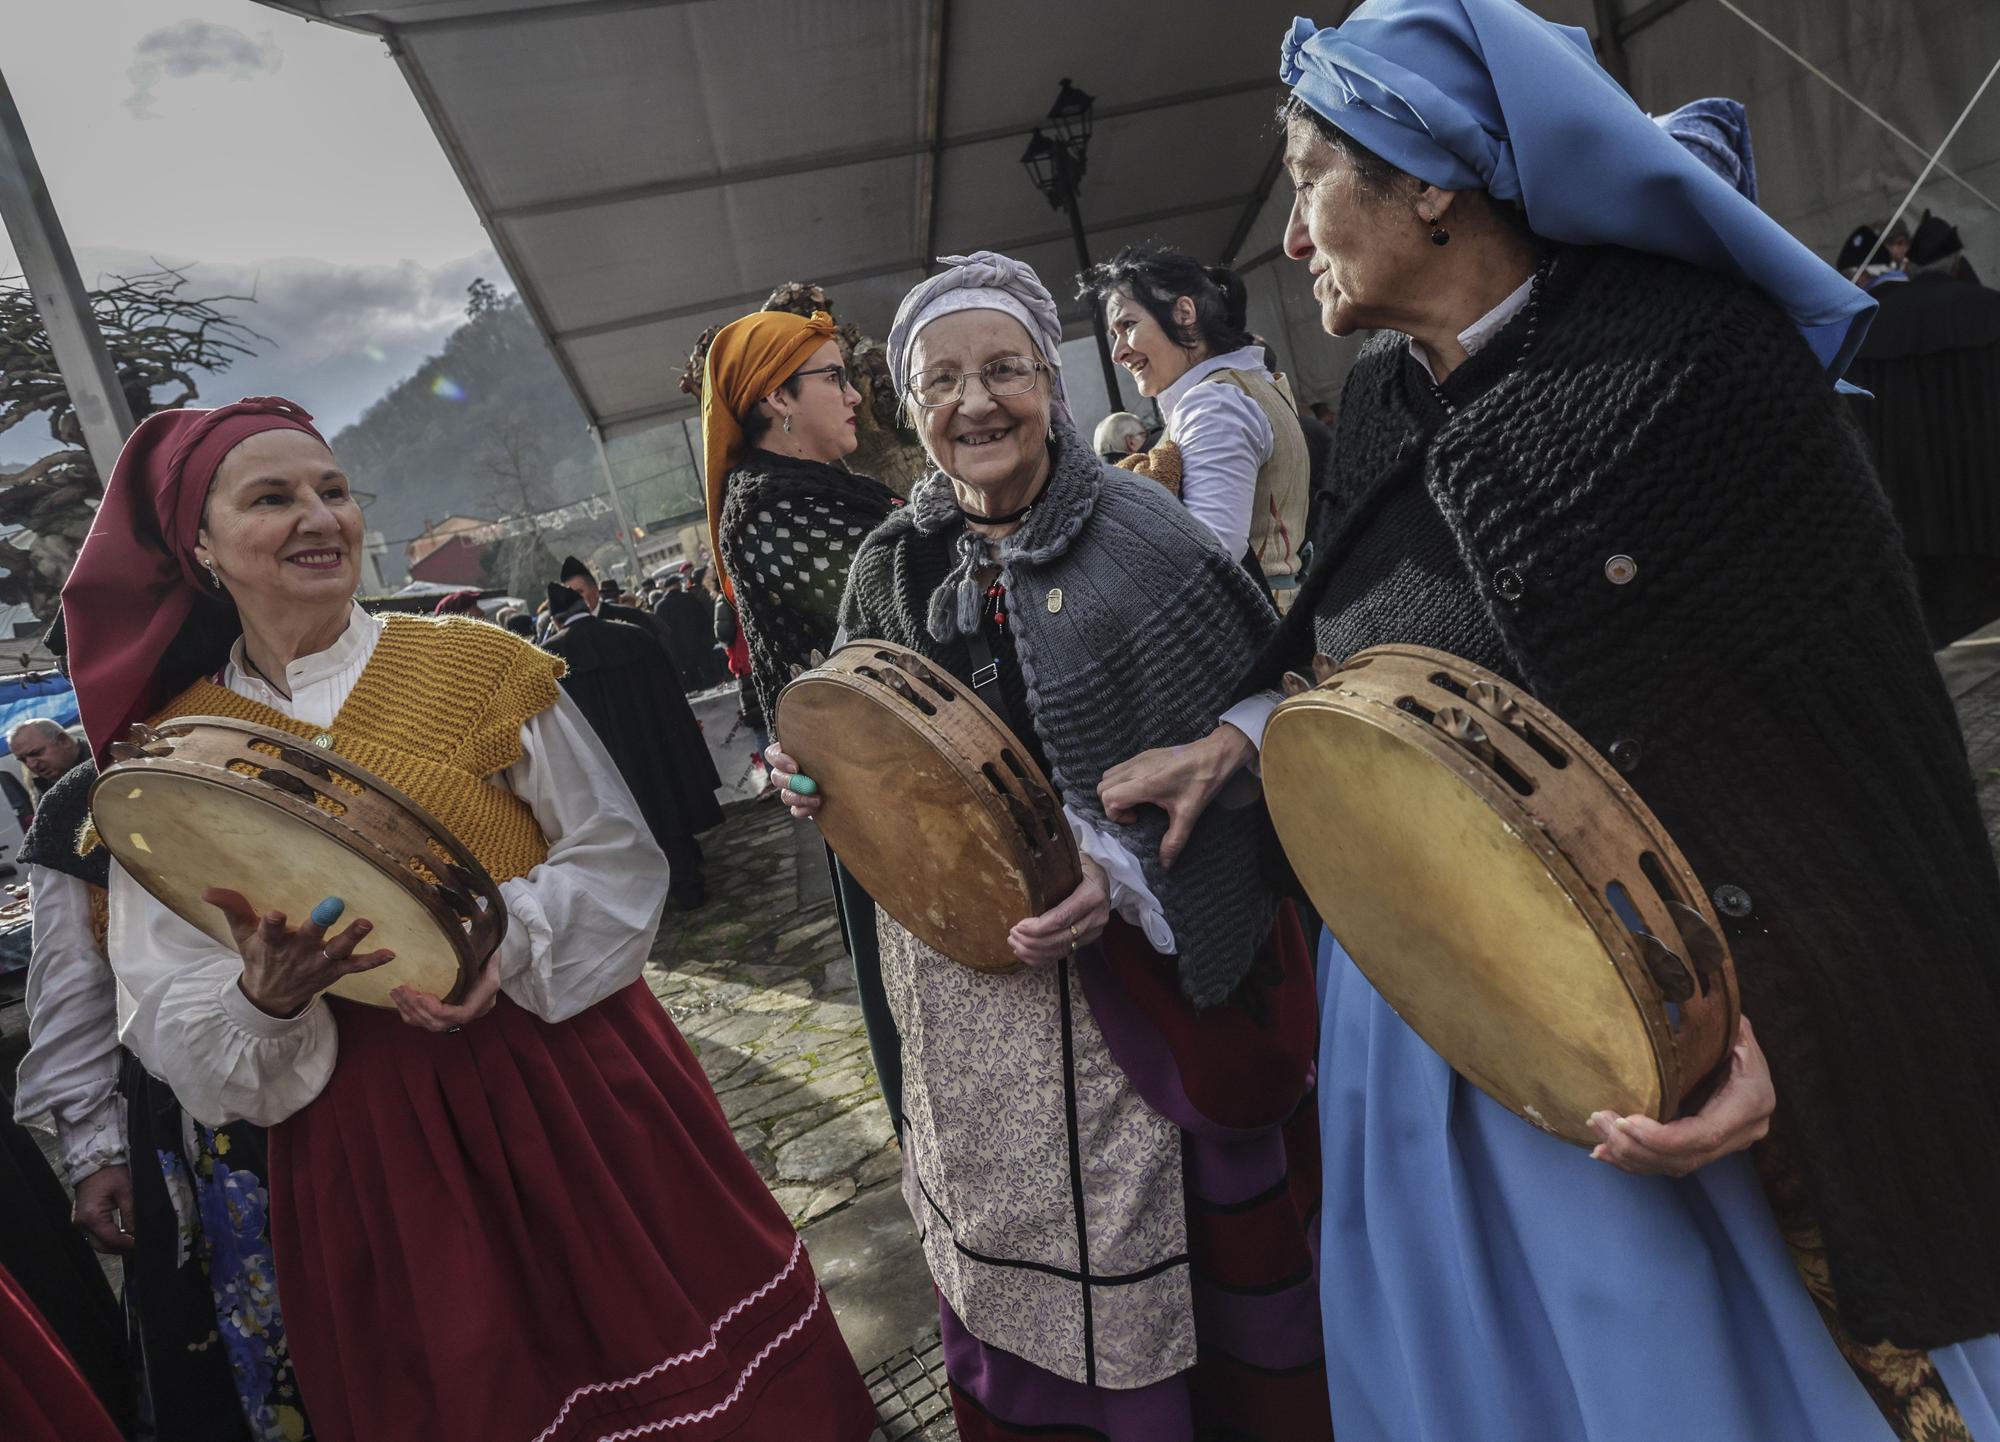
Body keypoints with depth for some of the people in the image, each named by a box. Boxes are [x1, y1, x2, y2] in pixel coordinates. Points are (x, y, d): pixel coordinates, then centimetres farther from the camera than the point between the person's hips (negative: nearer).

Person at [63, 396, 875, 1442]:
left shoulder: (479, 667, -3)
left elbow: (619, 856, -1)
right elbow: (169, 1024, 1)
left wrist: (507, 937, -19)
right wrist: (264, 997, -21)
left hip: (571, 1081, 0)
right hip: (363, 1140, 1)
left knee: (665, 1351, 8)